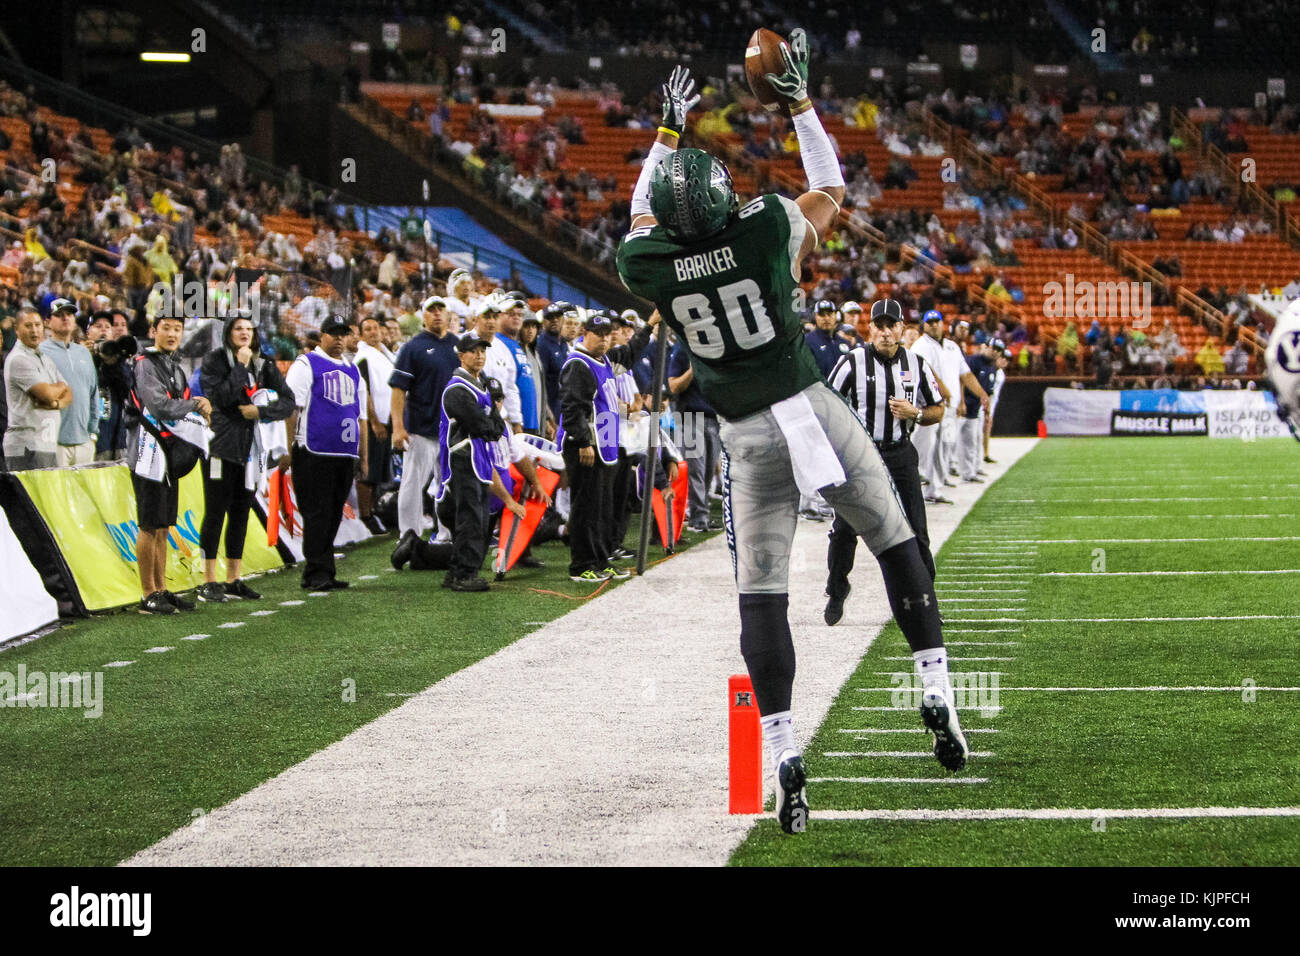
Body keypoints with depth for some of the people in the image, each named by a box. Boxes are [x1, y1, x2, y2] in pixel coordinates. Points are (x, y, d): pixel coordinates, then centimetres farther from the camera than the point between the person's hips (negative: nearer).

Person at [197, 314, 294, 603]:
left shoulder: (264, 366, 11)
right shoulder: (214, 361, -1)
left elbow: (288, 402, 6)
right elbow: (220, 398, -16)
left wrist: (260, 411, -9)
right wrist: (240, 366, -14)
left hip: (251, 447, 5)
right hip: (221, 446, -5)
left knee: (240, 514, 8)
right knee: (215, 512, -4)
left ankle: (233, 580, 14)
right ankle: (209, 582, -2)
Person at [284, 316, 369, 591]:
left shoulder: (352, 371, 21)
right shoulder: (306, 364, 1)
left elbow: (360, 416, 24)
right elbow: (292, 408, -5)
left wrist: (363, 455, 19)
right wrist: (291, 449, -12)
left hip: (345, 454, 6)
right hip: (314, 452, -6)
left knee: (332, 516, 8)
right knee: (317, 514, -8)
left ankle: (324, 575, 12)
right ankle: (316, 573, -7)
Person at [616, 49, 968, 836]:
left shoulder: (644, 265, -8)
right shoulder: (769, 229, -11)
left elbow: (645, 215, 19)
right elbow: (833, 189, 11)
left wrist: (668, 129, 27)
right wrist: (800, 102, 19)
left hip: (750, 439, 1)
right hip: (815, 409, -1)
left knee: (762, 597, 3)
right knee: (897, 541, 17)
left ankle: (788, 764, -6)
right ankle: (938, 699, 14)